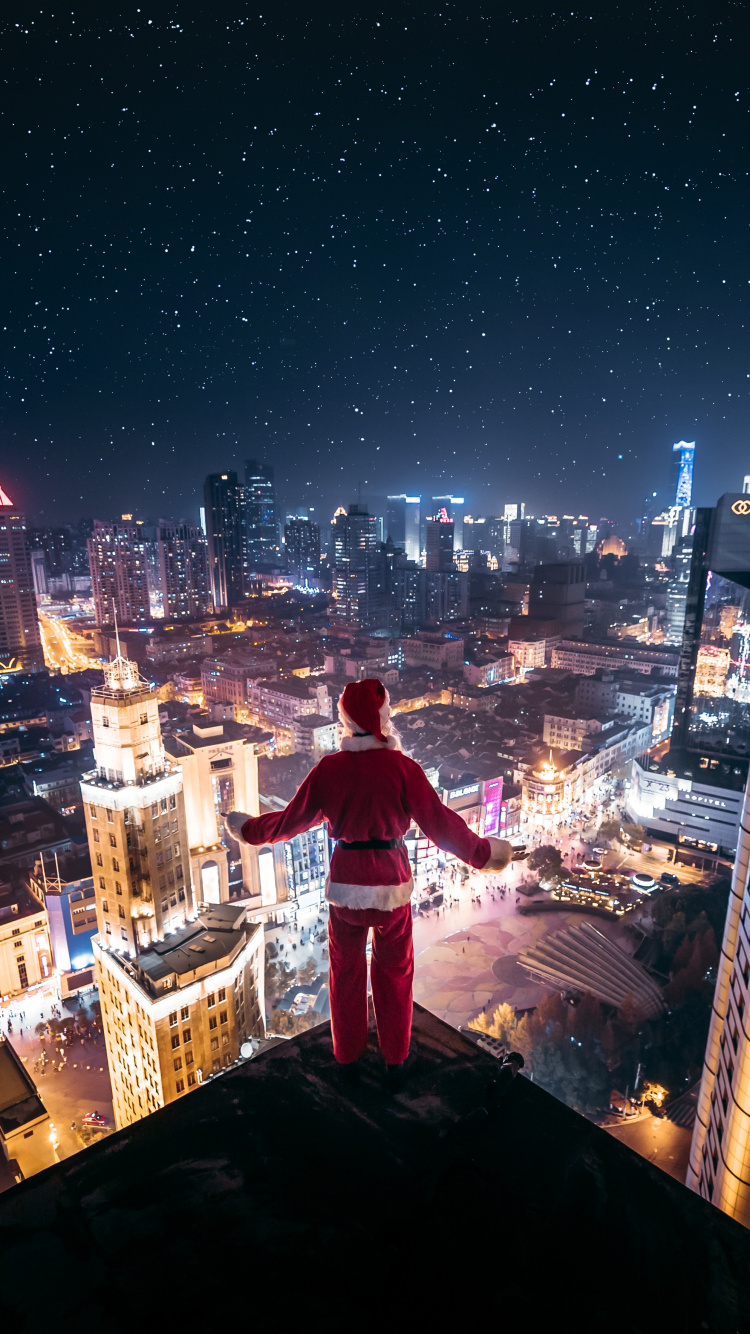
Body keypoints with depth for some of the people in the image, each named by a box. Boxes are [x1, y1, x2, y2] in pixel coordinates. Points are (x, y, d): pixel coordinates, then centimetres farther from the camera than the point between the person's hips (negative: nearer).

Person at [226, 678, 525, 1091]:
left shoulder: (329, 768, -10)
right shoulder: (402, 767, -16)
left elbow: (292, 818, 1)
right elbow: (441, 823, -13)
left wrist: (249, 829, 18)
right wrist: (484, 852, 0)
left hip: (345, 883, 1)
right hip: (391, 884, -1)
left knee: (346, 972, 22)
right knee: (394, 974, 20)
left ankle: (348, 1058, 39)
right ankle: (394, 1064, 35)